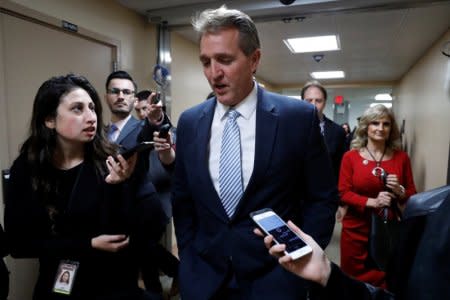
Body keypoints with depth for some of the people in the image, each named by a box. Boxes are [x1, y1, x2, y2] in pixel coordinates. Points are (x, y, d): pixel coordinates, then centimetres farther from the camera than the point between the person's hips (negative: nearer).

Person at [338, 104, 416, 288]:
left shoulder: (401, 157, 1)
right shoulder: (350, 157, -6)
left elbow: (412, 195, 6)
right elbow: (343, 193, -9)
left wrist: (399, 191, -15)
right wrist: (372, 202, -22)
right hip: (356, 229, -2)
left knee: (385, 280, 17)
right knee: (353, 279, 12)